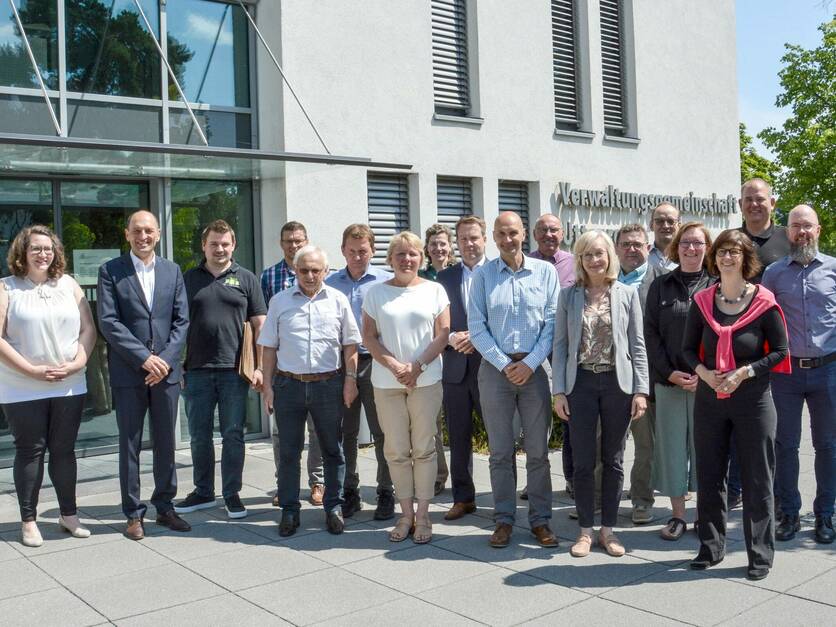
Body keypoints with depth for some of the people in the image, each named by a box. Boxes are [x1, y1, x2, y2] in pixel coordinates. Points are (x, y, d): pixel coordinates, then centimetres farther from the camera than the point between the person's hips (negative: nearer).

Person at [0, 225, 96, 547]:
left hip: (69, 386, 3)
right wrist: (32, 370, -15)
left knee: (64, 450, 10)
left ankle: (69, 514, 21)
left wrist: (77, 363, -9)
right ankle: (28, 521, 15)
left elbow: (88, 329, 6)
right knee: (30, 452, 5)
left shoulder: (68, 285, 8)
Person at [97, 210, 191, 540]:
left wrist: (165, 359, -9)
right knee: (130, 445, 5)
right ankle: (134, 513, 16)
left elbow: (181, 321, 4)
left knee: (166, 443, 10)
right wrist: (144, 358, -15)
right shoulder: (110, 271, 0)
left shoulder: (173, 271, 9)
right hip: (128, 373, -2)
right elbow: (108, 322, -8)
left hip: (166, 370, 3)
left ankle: (165, 507, 22)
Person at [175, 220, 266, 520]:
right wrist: (177, 365, 4)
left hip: (234, 370, -2)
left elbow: (259, 326, 4)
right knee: (199, 436, 10)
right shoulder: (188, 279, 9)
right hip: (197, 370, 2)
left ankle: (232, 494, 15)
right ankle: (203, 492, 24)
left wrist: (259, 366, -3)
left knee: (233, 435, 4)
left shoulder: (246, 279, 5)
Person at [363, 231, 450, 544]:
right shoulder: (377, 292, 8)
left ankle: (422, 515, 12)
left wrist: (417, 366, -11)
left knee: (424, 448, 2)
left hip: (426, 380, -1)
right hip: (386, 382, 1)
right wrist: (394, 365, -10)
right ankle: (406, 514, 16)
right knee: (396, 450, 4)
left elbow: (443, 334, 0)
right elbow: (369, 336, 4)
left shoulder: (434, 290, 5)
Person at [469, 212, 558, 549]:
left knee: (538, 450, 4)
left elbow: (552, 322, 0)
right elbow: (476, 327, 0)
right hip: (495, 368, 0)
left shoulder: (545, 271, 3)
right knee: (500, 451, 6)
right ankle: (503, 519, 16)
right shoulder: (483, 275, 2)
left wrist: (530, 363, -9)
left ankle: (540, 519, 15)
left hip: (533, 368, 0)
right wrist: (504, 365, -7)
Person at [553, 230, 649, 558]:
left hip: (617, 382, 0)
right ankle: (585, 529, 17)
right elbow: (560, 345, 3)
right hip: (581, 383, 0)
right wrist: (559, 391, -3)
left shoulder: (627, 294, 2)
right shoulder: (568, 295, 4)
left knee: (613, 460, 8)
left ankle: (608, 528, 20)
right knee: (583, 461, 4)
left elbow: (637, 345, 2)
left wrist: (641, 390, -4)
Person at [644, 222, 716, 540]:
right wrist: (669, 373, -7)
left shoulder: (716, 286, 2)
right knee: (672, 445, 4)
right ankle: (677, 515, 15)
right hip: (668, 380, 2)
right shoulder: (661, 285, 6)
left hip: (707, 381, -1)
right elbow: (651, 333, 3)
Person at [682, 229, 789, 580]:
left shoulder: (763, 302, -7)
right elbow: (689, 348, 9)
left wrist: (744, 372, -15)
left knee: (757, 479, 4)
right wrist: (702, 371, -10)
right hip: (709, 400, 3)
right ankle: (711, 548, 25)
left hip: (753, 400, -3)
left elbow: (780, 352, -3)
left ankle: (760, 555, 16)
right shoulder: (702, 301, 3)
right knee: (708, 476, 10)